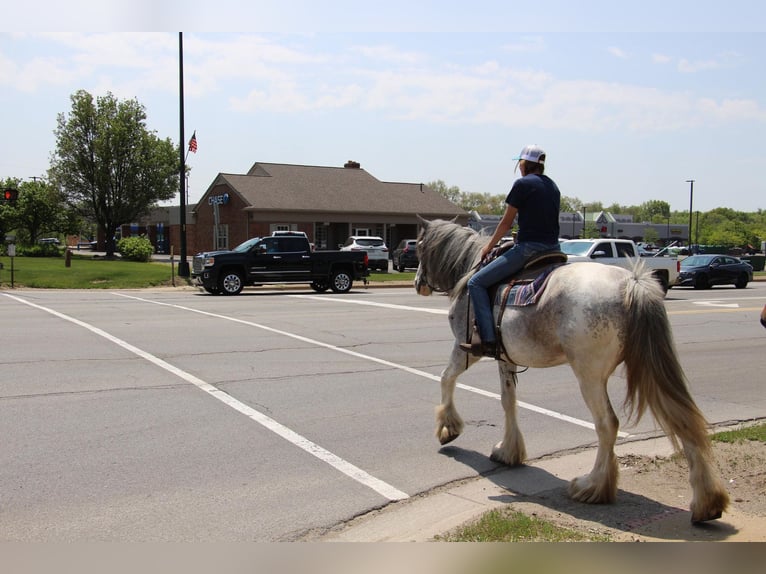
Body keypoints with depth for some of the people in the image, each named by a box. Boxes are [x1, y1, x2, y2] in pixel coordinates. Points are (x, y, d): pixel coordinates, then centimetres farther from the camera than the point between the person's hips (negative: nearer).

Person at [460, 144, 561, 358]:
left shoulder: (522, 184, -6)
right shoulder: (553, 186, 16)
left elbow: (506, 223, -3)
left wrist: (488, 247, 10)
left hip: (528, 249, -8)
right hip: (553, 249, 8)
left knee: (476, 283, -3)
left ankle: (488, 342, -12)